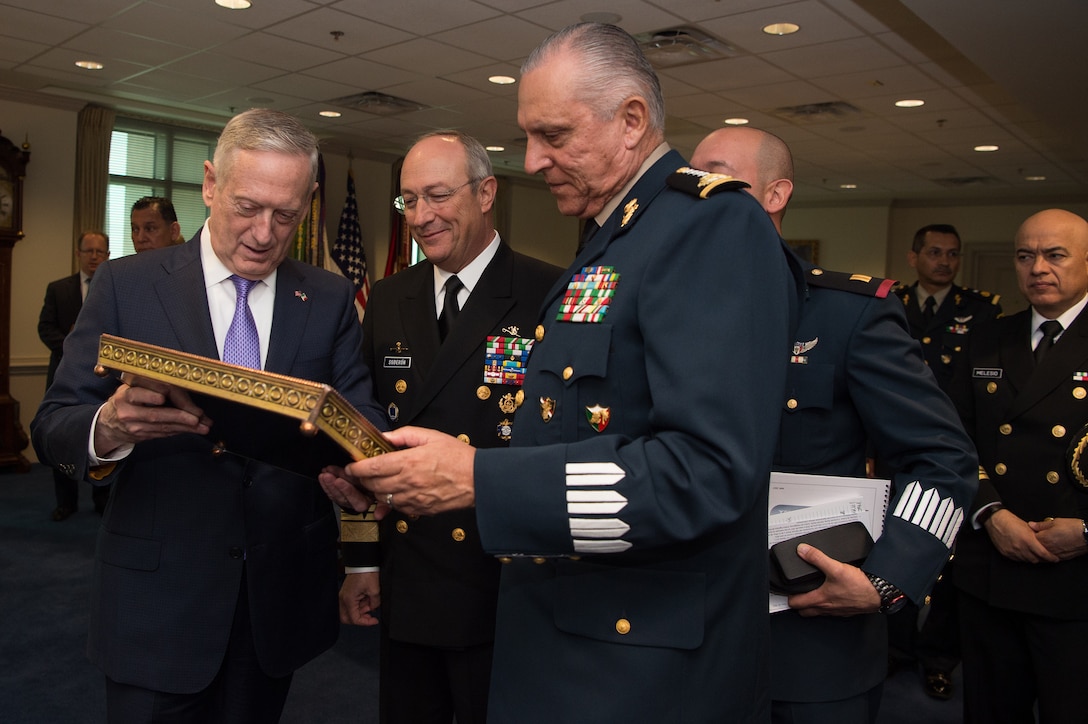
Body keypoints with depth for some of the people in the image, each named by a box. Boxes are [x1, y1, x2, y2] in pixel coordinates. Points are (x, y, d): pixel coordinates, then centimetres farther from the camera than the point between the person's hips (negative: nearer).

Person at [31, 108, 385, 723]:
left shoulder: (331, 299, 1)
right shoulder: (127, 285, -3)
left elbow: (367, 422, -4)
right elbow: (52, 426, -6)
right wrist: (108, 427, -29)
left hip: (281, 596, 2)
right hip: (157, 596, -1)